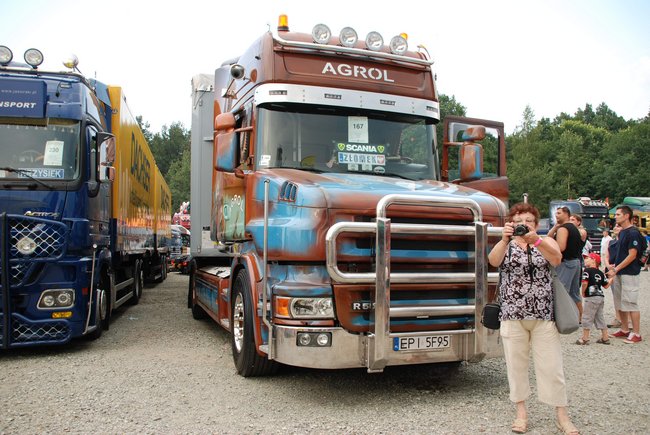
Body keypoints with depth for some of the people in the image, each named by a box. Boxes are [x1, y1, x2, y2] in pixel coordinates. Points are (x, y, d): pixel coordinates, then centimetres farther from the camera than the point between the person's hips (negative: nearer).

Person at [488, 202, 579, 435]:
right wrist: (505, 239, -37)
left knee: (551, 365, 4)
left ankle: (562, 414, 17)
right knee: (516, 363, 6)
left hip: (544, 315, 0)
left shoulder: (546, 242, 7)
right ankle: (521, 411, 20)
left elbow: (556, 258, -16)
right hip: (512, 315, 0)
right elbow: (493, 261, -18)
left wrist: (535, 240, -34)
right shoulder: (506, 245, 5)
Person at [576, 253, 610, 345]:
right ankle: (605, 337, 20)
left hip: (591, 297, -8)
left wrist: (583, 293, -6)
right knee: (599, 317, 16)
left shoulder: (587, 270, -10)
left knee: (587, 317, -1)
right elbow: (606, 286, 12)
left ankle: (585, 338, 1)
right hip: (601, 296, 8)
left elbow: (585, 283, -21)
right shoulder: (600, 273, 12)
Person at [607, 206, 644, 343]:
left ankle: (636, 333, 3)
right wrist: (614, 265, 10)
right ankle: (624, 330, 24)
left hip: (630, 274, -9)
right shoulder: (622, 232, 14)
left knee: (631, 303, -5)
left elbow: (632, 255, -19)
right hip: (620, 273, 9)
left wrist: (616, 269, -19)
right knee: (621, 303, 14)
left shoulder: (633, 233, -15)